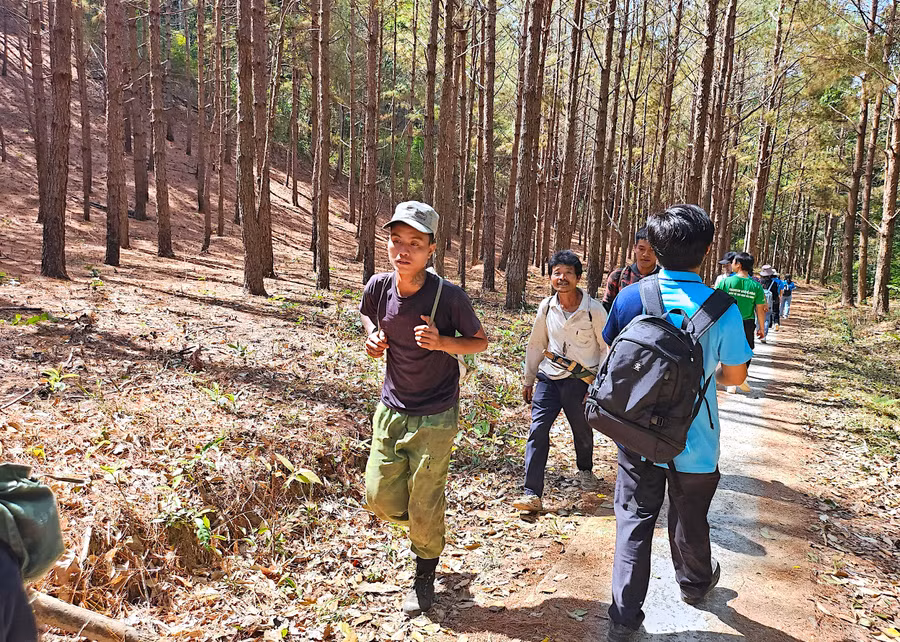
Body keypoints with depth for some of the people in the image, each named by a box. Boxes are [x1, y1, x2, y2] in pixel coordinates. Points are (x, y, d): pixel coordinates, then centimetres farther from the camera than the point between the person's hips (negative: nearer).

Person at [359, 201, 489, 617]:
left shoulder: (449, 297, -21)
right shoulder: (379, 286, -10)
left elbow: (480, 341, -6)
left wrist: (442, 342, -25)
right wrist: (373, 335, -8)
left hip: (434, 417, -4)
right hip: (391, 408, 4)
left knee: (425, 508, 6)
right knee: (380, 497, 10)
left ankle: (425, 577, 35)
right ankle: (426, 527, 43)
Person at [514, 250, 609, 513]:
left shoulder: (593, 309, -10)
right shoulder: (546, 307, 1)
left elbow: (607, 348, -2)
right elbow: (536, 344, 12)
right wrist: (528, 380, 15)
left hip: (581, 380, -2)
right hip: (549, 376, 2)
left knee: (583, 431, 14)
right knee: (538, 429, -10)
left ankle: (585, 469, 47)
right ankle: (532, 494, -8)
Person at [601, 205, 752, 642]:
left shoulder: (629, 299, -13)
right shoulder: (722, 310, -18)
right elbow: (734, 376, -5)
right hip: (694, 443, 0)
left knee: (634, 520, 13)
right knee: (689, 519, 23)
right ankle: (694, 582, 50)